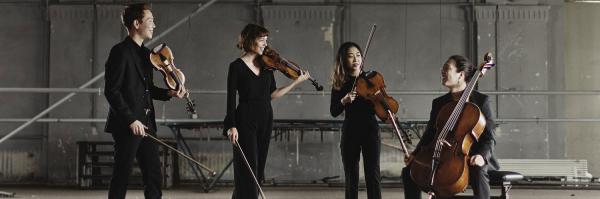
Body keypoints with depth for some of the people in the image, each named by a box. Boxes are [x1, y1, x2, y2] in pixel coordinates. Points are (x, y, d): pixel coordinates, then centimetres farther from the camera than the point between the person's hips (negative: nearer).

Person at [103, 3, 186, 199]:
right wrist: (131, 120, -19)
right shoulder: (120, 51, -11)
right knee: (122, 177, -2)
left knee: (154, 177, 8)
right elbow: (111, 91, -16)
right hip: (127, 126, -8)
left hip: (146, 124, 8)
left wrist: (169, 93, 5)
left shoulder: (145, 53, 16)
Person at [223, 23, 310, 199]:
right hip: (245, 120, -5)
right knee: (247, 168, -7)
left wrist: (296, 82, 3)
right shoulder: (236, 66, -5)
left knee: (258, 169, 9)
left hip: (265, 120, 5)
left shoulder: (266, 65, 9)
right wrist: (232, 126, -17)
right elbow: (231, 98, -9)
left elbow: (273, 94, 9)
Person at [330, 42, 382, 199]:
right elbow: (334, 112, -2)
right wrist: (343, 101, -20)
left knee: (373, 176, -6)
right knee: (351, 178, 5)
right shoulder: (339, 84, 3)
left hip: (370, 129, -1)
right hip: (350, 133, 1)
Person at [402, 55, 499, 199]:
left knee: (478, 172, -39)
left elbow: (489, 138, -6)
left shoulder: (481, 101, -3)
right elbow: (430, 134, 12)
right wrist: (415, 154, -6)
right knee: (409, 171, -14)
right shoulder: (438, 103, 12)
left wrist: (482, 156, -27)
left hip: (470, 158, -5)